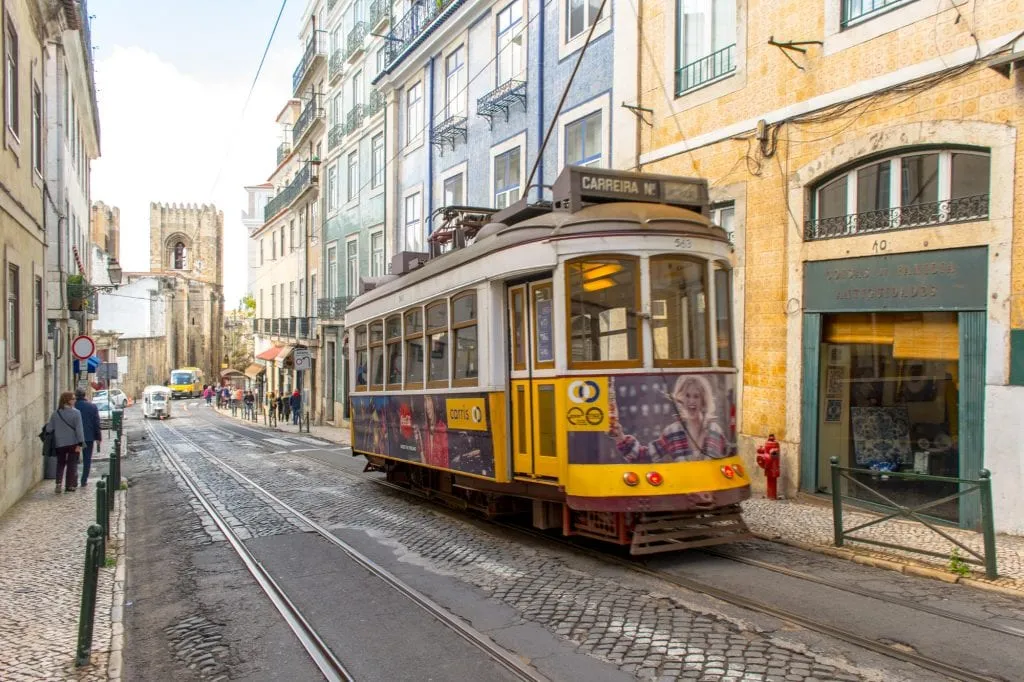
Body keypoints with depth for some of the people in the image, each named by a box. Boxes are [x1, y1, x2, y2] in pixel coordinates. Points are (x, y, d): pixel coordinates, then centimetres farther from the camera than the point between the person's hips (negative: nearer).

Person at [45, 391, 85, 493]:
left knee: (60, 464, 16)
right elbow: (79, 429, -14)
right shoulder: (76, 413, -10)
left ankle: (58, 483, 1)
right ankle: (69, 485, 9)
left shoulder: (55, 413, 0)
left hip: (59, 443, 3)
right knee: (72, 464, 8)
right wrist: (80, 443, -13)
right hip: (73, 443, -3)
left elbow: (49, 429, 1)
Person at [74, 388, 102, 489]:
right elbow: (97, 424, -1)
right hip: (89, 437, 1)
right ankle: (84, 481, 7)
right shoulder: (93, 407, -3)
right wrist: (98, 438, 4)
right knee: (87, 460, 9)